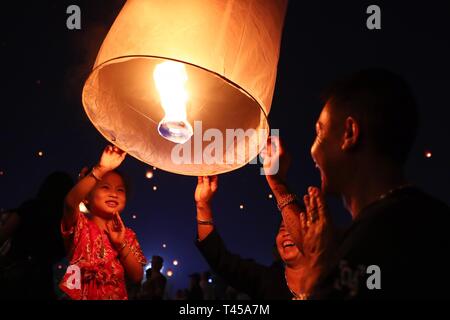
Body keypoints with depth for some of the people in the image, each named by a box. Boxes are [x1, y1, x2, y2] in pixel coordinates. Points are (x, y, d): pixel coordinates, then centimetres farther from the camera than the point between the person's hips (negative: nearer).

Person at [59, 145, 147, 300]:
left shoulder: (128, 235, 11)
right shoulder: (80, 225, 1)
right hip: (79, 295, -2)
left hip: (117, 296, 2)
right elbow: (70, 202, -21)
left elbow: (137, 277, 5)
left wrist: (121, 244, -7)